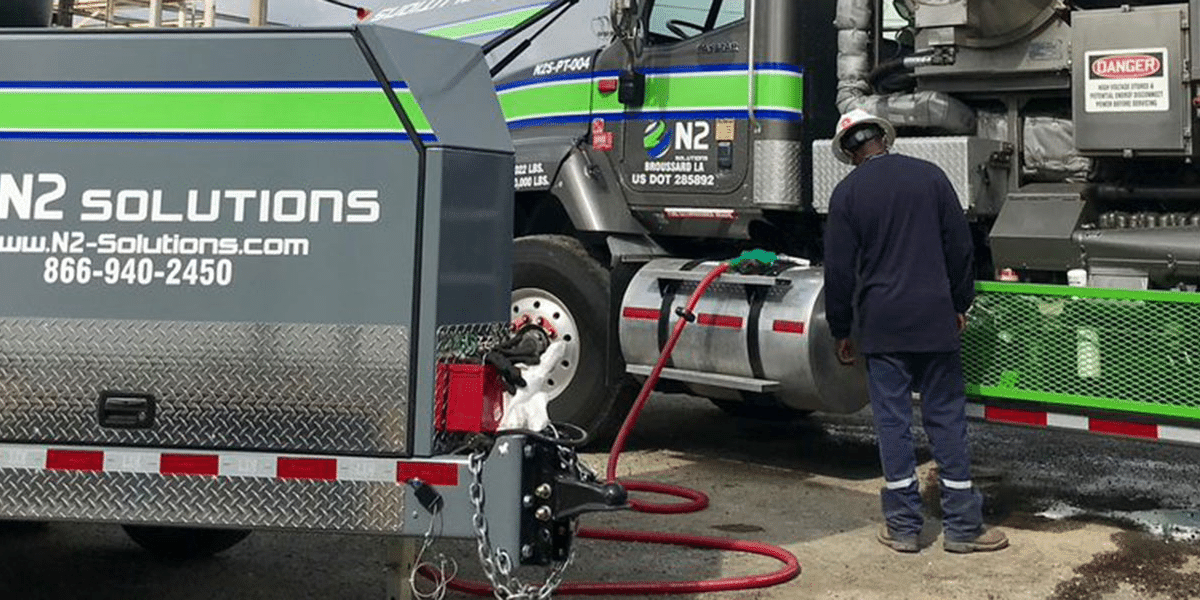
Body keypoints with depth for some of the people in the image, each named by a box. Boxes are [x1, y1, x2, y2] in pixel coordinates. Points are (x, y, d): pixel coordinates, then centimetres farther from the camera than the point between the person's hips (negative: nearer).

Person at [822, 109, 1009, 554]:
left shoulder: (847, 193, -1)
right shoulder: (929, 176, 4)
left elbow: (839, 270, -1)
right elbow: (960, 245, 6)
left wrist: (841, 330, 9)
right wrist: (960, 304, 16)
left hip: (880, 325, -1)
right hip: (935, 321, 1)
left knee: (892, 420, 5)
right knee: (946, 417, 6)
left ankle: (903, 526, 9)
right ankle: (962, 526, 10)